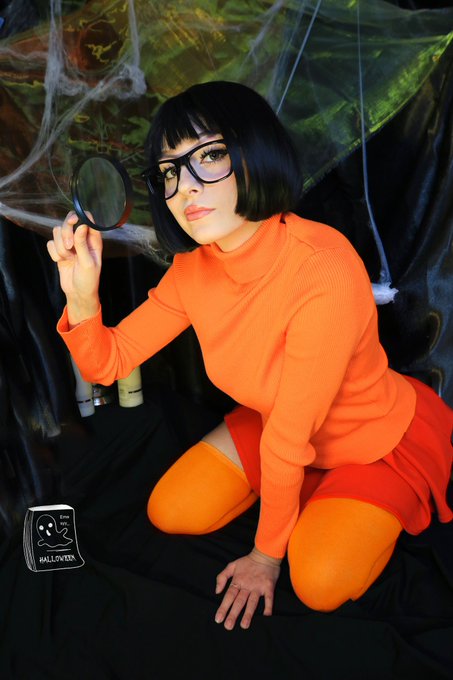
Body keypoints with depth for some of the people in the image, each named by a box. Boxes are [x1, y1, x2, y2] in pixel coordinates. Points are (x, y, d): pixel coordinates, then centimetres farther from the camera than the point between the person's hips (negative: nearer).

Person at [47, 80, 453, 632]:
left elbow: (289, 438, -27)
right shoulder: (193, 267, -15)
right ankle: (319, 491, 19)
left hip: (380, 436, -5)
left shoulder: (324, 273, -37)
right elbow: (107, 363, -8)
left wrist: (266, 555, -13)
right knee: (170, 513, 1)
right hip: (280, 420, 6)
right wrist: (81, 294, -30)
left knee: (319, 582, -22)